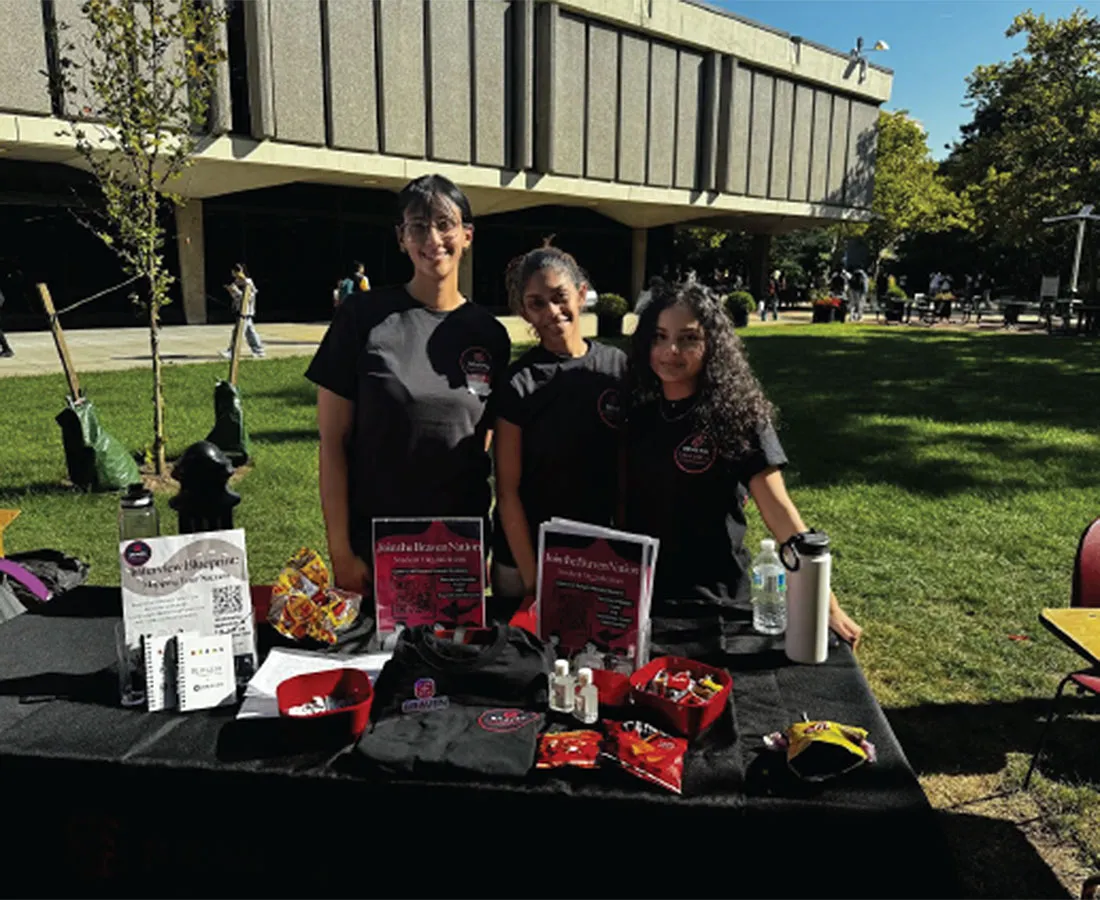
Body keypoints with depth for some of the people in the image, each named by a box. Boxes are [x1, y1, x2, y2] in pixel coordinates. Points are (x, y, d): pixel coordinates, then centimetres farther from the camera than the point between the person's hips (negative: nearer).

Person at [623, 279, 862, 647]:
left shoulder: (739, 414, -11)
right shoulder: (634, 409, -2)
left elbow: (778, 510, -13)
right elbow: (617, 500, 3)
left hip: (715, 601, -3)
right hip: (638, 595, 4)